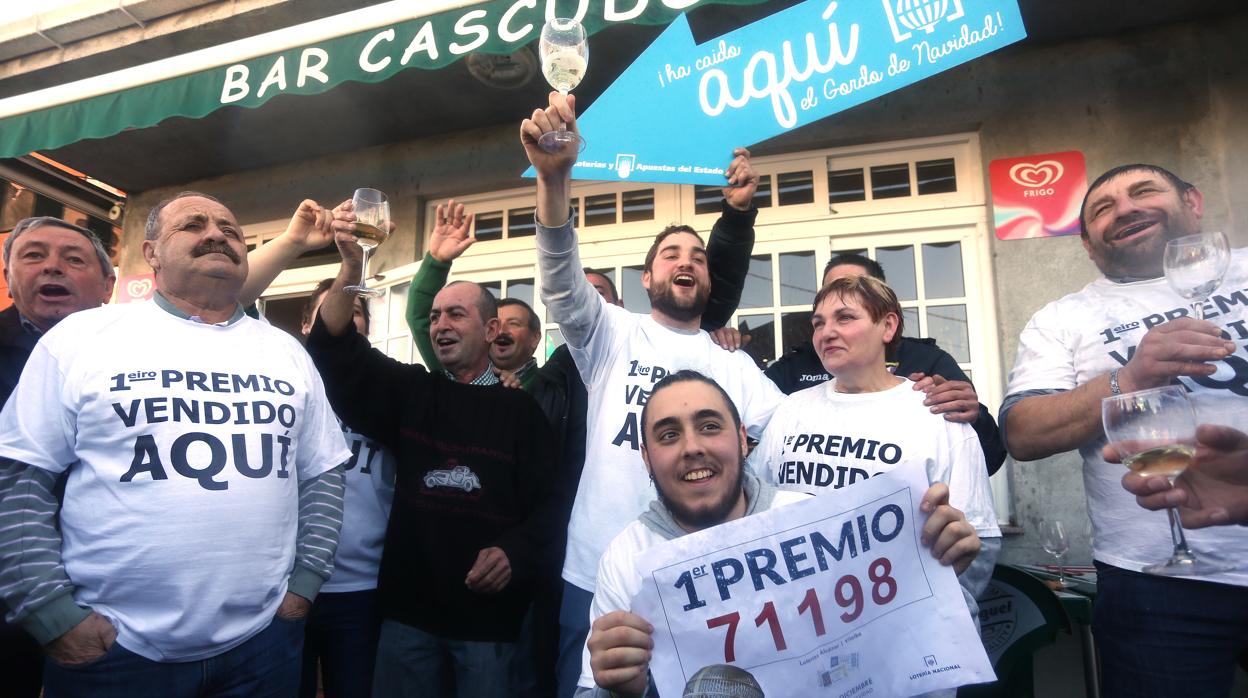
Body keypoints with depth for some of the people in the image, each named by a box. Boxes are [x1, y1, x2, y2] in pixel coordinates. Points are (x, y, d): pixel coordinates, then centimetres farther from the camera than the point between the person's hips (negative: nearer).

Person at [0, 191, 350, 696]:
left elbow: (322, 473, 10)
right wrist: (53, 612, -8)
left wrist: (304, 581, 3)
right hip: (111, 648, -2)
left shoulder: (288, 352, 7)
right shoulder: (83, 336, -1)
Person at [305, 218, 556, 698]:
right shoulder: (410, 392, 7)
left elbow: (547, 500, -5)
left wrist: (514, 552, -21)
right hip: (409, 608, 3)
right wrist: (351, 268, -15)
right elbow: (336, 351, -3)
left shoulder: (521, 410, -2)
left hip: (489, 613, -3)